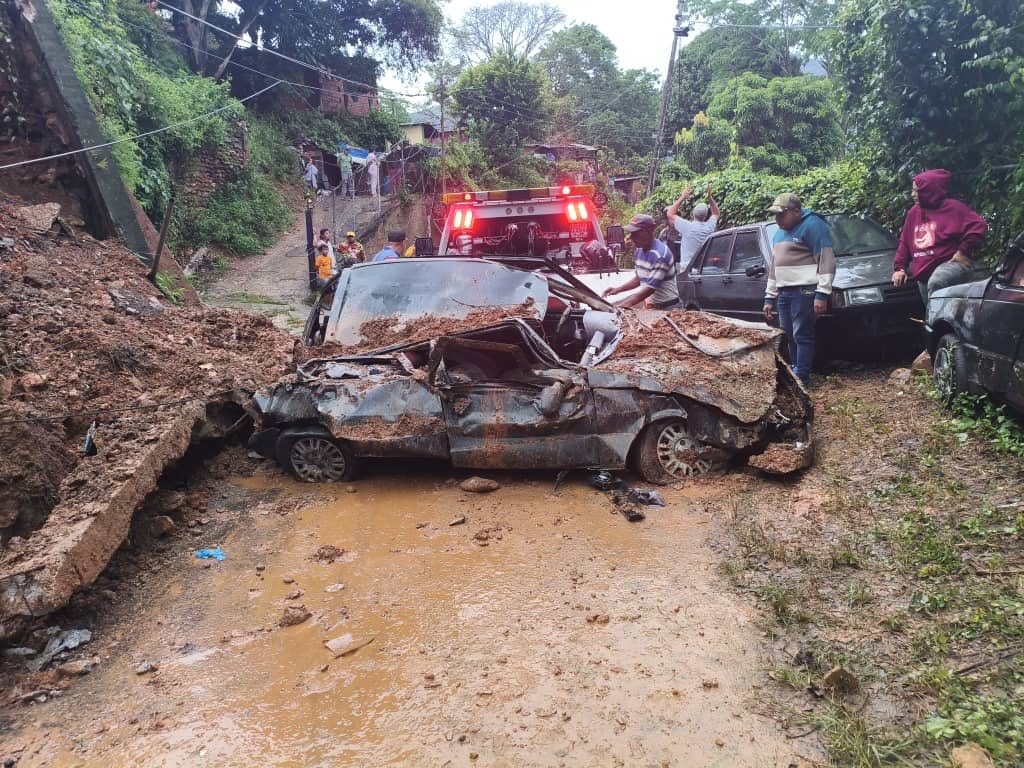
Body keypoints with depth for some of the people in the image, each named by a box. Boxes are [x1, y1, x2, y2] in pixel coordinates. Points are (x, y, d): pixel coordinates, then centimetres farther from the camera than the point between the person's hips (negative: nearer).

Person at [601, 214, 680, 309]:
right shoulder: (640, 250, 4)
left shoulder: (659, 255, -20)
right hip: (650, 305, 7)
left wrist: (621, 306, -25)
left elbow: (649, 289, -22)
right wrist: (618, 289, 4)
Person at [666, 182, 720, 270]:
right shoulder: (709, 227, 0)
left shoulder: (687, 227, -12)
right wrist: (710, 197, 17)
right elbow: (716, 213, 24)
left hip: (687, 268, -4)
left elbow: (670, 214, 1)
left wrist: (683, 197, 5)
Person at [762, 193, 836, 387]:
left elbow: (827, 261, -12)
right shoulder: (780, 233, 21)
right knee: (789, 337, 9)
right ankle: (793, 373, 16)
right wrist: (769, 298, 22)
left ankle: (801, 378, -6)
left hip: (805, 290, -8)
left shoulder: (812, 225, -6)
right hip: (783, 292, 8)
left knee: (802, 336, -8)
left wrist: (822, 293, -18)